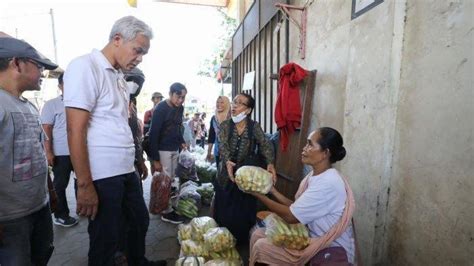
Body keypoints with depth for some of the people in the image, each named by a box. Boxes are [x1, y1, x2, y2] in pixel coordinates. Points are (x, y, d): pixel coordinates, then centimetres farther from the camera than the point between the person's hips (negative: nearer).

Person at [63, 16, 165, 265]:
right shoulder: (85, 67, -12)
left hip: (126, 170, 8)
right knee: (106, 240, 9)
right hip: (102, 176, -8)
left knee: (141, 221, 22)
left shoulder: (119, 75, 11)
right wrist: (85, 185, -16)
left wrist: (138, 161, 11)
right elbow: (75, 131, -17)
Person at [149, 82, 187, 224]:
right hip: (163, 150, -7)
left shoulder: (180, 108, 6)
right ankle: (167, 212, 12)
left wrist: (182, 141, 6)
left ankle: (170, 206, 26)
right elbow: (153, 134, -17)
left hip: (175, 149, 7)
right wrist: (155, 158, -18)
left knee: (171, 180, 13)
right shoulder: (161, 109, -16)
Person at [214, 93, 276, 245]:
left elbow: (265, 145, -16)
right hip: (227, 173, 1)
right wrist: (227, 162, -38)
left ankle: (242, 241, 31)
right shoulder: (225, 125, -4)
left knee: (243, 210, 8)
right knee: (224, 209, 10)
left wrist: (270, 163, -35)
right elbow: (223, 145, -17)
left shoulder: (255, 127, -6)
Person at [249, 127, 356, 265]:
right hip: (314, 237, 9)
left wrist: (258, 194, -16)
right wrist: (272, 190, -1)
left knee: (261, 246, -11)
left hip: (330, 251, -8)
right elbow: (296, 208, 2)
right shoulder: (315, 176, 3)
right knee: (258, 234, 3)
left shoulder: (327, 184, -27)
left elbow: (291, 216, -24)